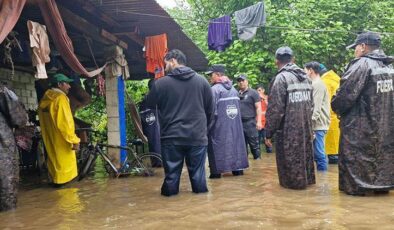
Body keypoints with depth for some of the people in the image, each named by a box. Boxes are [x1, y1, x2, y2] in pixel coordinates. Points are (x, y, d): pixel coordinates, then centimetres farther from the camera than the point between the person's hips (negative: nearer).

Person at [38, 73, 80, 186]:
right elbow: (65, 122, -22)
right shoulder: (60, 98, -16)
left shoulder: (44, 99, 11)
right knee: (65, 163, 0)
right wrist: (74, 140, -19)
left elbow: (44, 122, 15)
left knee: (54, 160, 18)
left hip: (50, 140, 9)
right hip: (61, 141, -9)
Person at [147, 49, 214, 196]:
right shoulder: (202, 81, 4)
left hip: (172, 136, -2)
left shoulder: (161, 83, -5)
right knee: (198, 171, 11)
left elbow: (149, 104, 7)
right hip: (197, 136, 2)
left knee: (172, 172, 8)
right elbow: (210, 109, 8)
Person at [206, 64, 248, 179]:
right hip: (235, 124, 7)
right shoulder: (233, 89, 12)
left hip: (219, 126, -7)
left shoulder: (215, 89, -12)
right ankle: (238, 168, 16)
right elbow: (238, 107, 13)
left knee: (218, 147, -1)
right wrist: (232, 119, 17)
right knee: (235, 143, 11)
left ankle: (216, 171, 0)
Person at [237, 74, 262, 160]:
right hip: (239, 123, 6)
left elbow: (258, 108, -6)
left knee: (254, 144, -4)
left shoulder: (253, 93, -1)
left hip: (250, 122, -5)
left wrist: (259, 121, -14)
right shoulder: (237, 94, 15)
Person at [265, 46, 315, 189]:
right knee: (305, 152, 18)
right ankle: (306, 179, 29)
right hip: (306, 128, 8)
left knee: (290, 157, 3)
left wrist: (268, 132, -10)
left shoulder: (281, 78, -14)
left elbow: (275, 109, -17)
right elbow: (311, 105, 14)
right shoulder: (305, 77, 9)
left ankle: (293, 182, 11)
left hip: (288, 129, -7)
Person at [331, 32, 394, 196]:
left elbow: (345, 93, -18)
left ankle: (356, 187, 8)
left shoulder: (362, 64, -15)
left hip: (360, 126, -7)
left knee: (356, 157, 3)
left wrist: (337, 108, 1)